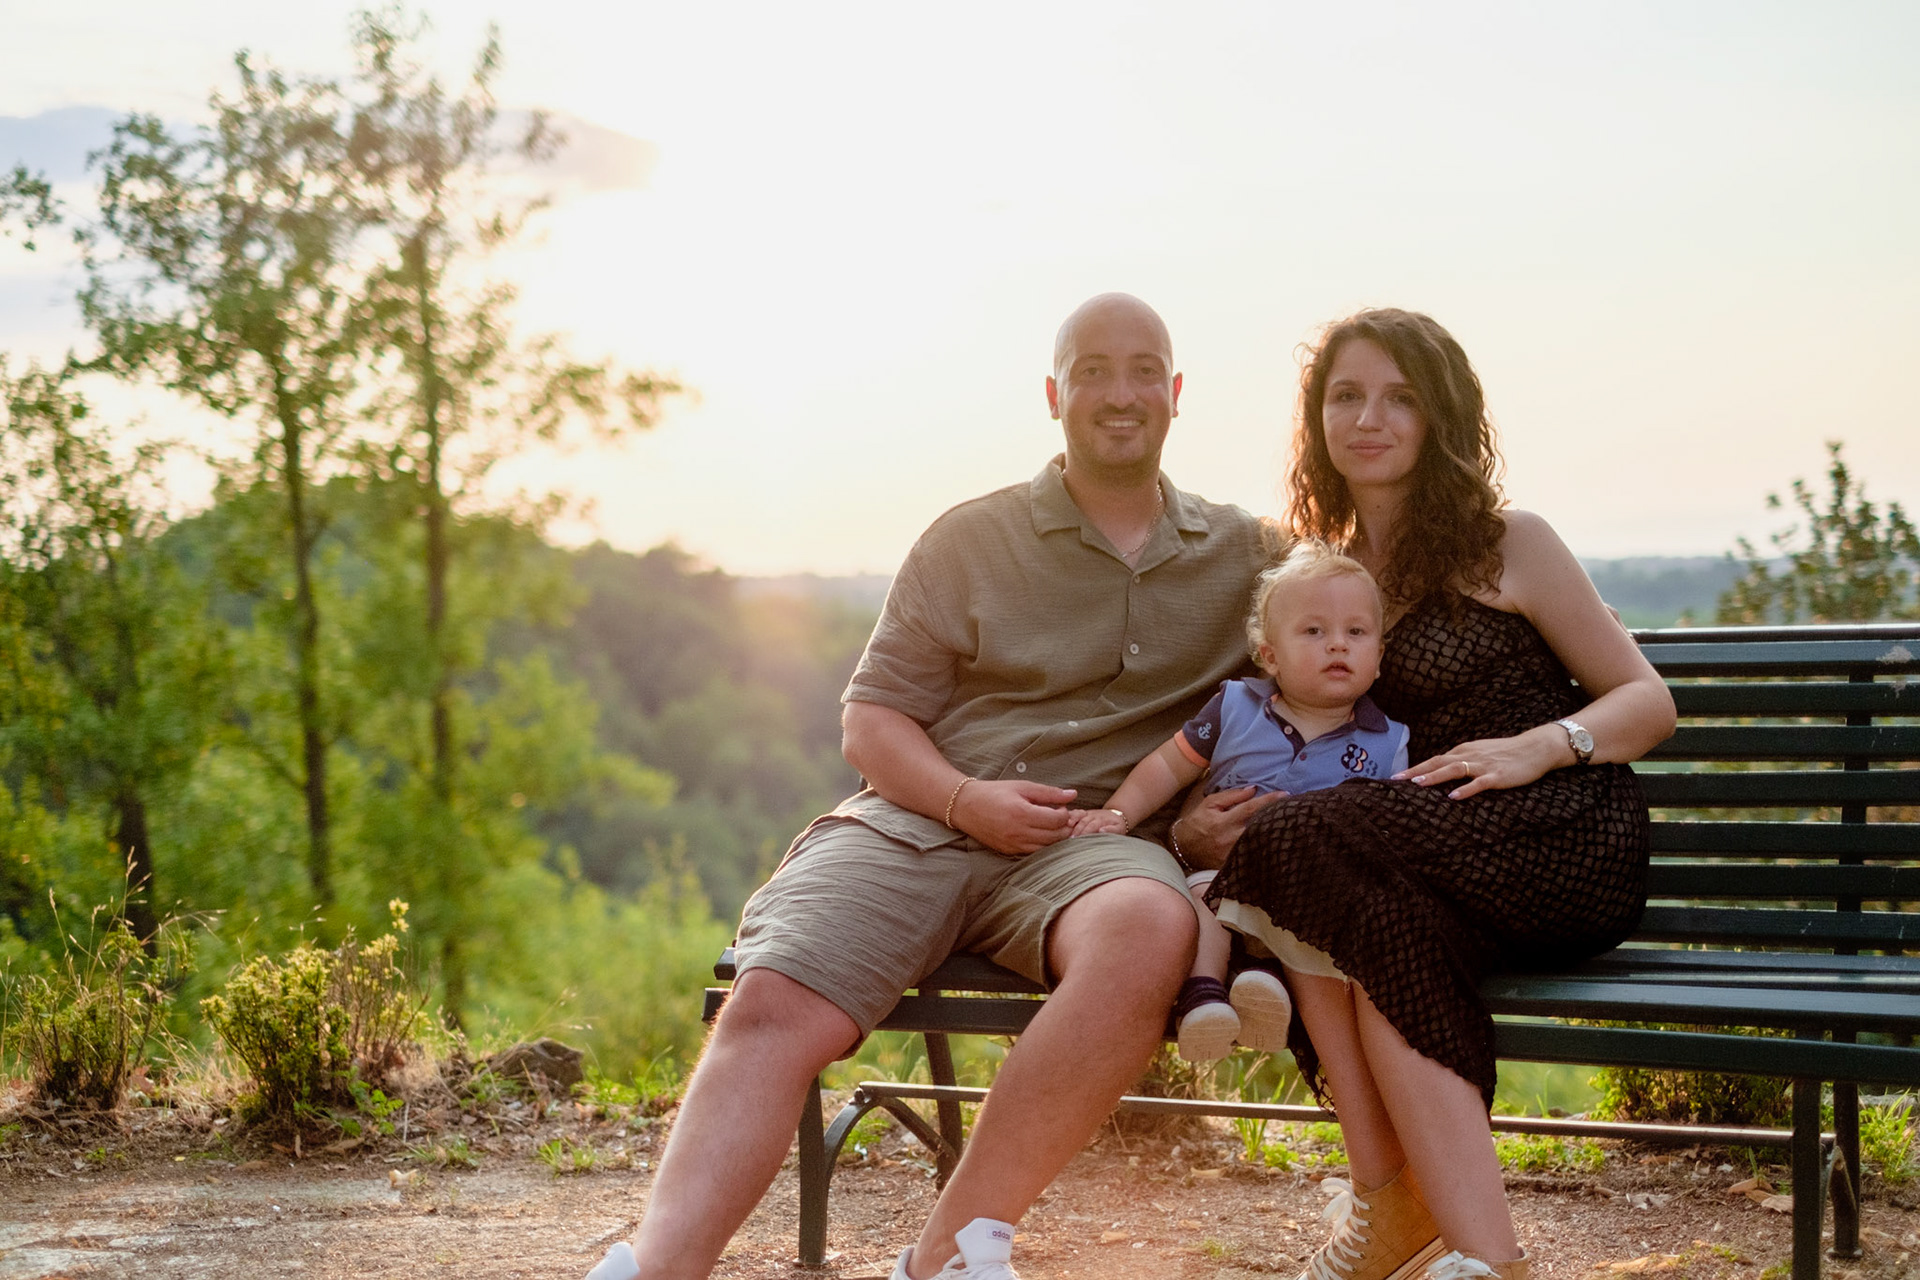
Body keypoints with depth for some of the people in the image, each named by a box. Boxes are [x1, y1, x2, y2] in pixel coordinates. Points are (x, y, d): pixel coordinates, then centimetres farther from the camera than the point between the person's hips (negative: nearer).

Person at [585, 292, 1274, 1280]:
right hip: (917, 820, 1)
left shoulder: (1242, 552, 18)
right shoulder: (970, 539, 15)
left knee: (1149, 927, -37)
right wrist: (966, 800, -8)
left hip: (1098, 839, -1)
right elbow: (871, 716, 13)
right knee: (773, 1007, -27)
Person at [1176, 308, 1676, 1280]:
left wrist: (1537, 745, -15)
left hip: (1570, 843, -3)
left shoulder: (1505, 545, 8)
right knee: (1371, 919, -35)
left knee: (1321, 842, -33)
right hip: (1409, 865, 3)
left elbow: (1648, 700, 6)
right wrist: (1196, 824, -6)